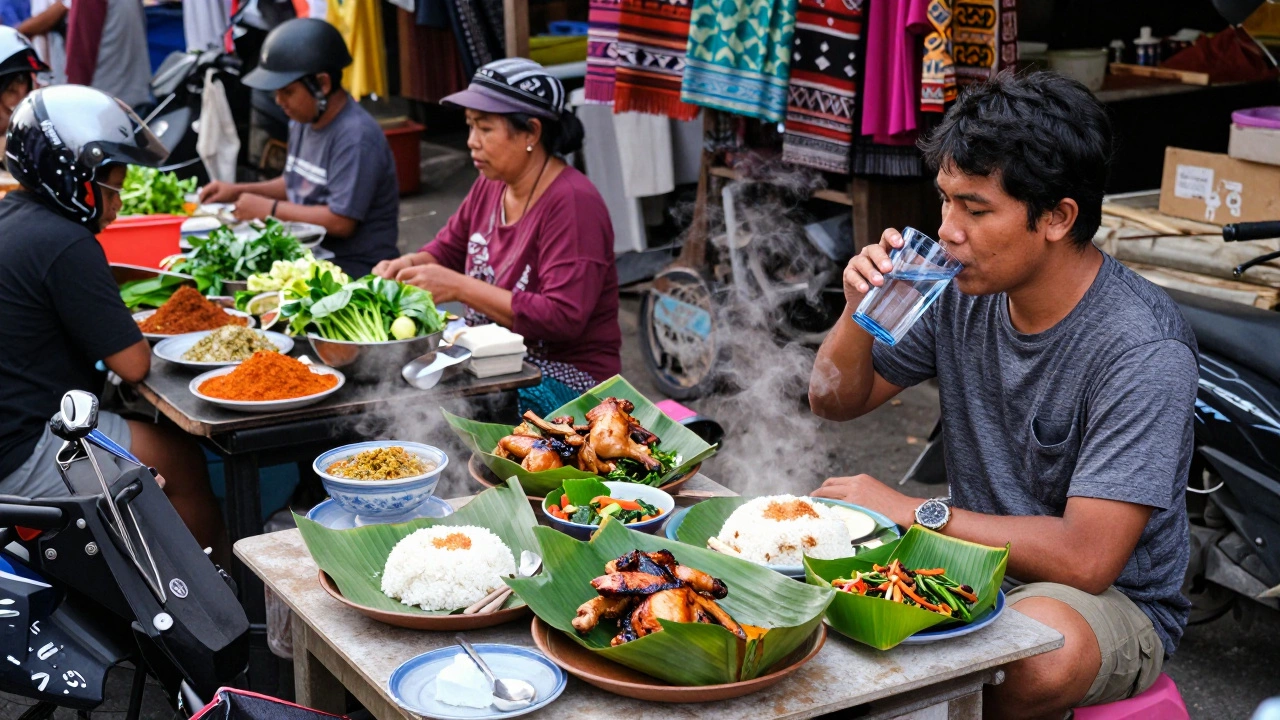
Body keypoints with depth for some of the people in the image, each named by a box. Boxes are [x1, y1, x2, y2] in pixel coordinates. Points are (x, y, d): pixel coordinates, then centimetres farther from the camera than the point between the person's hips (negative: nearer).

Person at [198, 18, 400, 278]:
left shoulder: (356, 137, -19)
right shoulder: (303, 122, 10)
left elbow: (340, 222, -22)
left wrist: (268, 208, -14)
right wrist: (239, 191, 12)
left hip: (355, 267, -9)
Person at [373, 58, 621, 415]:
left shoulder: (573, 203, -19)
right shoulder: (491, 185, 6)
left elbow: (563, 318, -26)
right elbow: (447, 249, 21)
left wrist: (460, 288, -26)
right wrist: (409, 265, -3)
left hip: (565, 379, -8)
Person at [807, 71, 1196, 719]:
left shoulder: (1143, 350, -23)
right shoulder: (966, 290, -4)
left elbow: (1086, 558, -28)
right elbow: (836, 400, 8)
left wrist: (915, 512, -21)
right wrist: (861, 312, -13)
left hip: (1112, 601, -5)